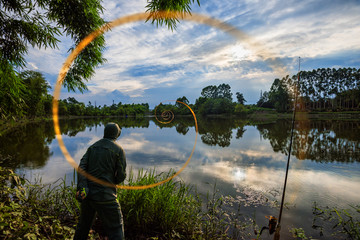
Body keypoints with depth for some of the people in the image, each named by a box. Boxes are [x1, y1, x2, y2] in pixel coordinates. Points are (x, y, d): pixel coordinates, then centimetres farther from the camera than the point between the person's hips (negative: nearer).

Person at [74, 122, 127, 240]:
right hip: (105, 196, -6)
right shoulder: (118, 149, -7)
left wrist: (82, 188, -13)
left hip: (87, 193, 6)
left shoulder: (92, 147, 10)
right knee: (116, 230, 6)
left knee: (84, 223, 29)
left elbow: (81, 167, -4)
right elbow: (121, 176, -8)